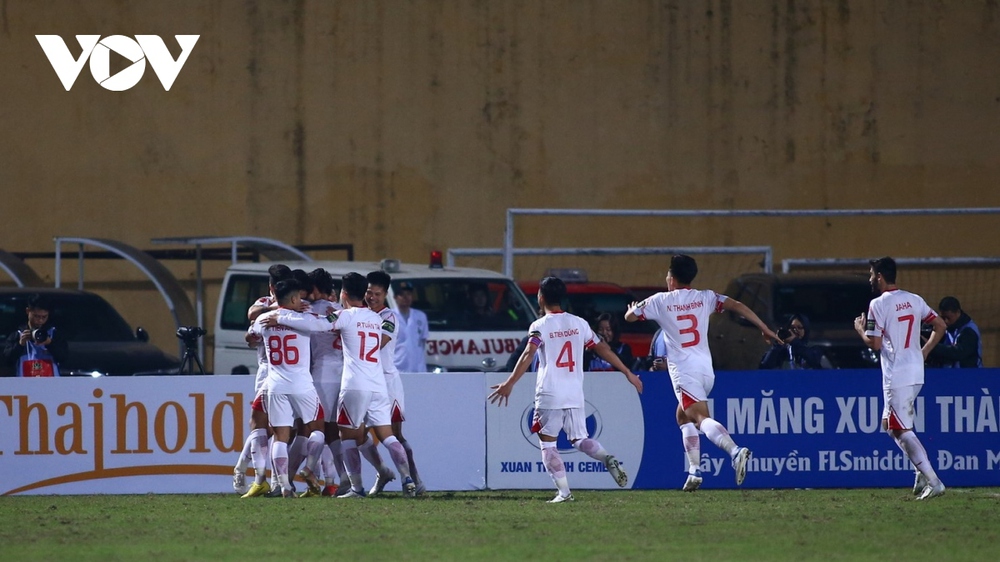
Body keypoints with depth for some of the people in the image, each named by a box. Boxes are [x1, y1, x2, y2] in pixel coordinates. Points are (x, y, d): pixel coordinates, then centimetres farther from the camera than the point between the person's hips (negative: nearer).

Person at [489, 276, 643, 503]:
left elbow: (528, 354, -20)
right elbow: (602, 348, 12)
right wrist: (627, 373, 19)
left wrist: (510, 383, -26)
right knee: (580, 439, 15)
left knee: (547, 442, 5)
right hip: (575, 395, 5)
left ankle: (564, 491, -4)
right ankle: (608, 458, -15)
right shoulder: (578, 323, 8)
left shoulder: (540, 326, -6)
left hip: (549, 395, -4)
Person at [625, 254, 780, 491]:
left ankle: (735, 451, -44)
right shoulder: (704, 298, 10)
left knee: (700, 418, -19)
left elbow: (630, 316, 14)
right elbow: (737, 306, 0)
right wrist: (764, 329, 4)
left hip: (683, 370, -6)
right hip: (706, 369, 6)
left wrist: (634, 308, 38)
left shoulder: (660, 301, 2)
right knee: (683, 416, 23)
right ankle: (694, 471, 14)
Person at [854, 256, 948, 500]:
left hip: (897, 376, -8)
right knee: (890, 424, 20)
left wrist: (860, 329, 6)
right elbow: (940, 325, 12)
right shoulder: (914, 300, 10)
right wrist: (924, 352, 18)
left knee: (902, 430, -6)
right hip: (916, 372, 8)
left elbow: (875, 344, -13)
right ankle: (923, 473, 10)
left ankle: (933, 481, -15)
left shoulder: (879, 304, -11)